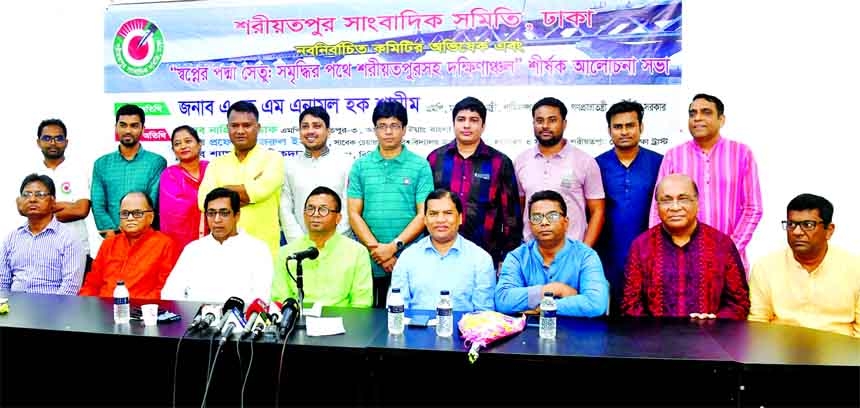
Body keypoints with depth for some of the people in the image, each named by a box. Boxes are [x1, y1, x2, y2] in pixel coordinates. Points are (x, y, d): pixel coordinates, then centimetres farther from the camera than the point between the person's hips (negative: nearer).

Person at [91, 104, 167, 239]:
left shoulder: (157, 162, 3)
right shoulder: (101, 164, 12)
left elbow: (153, 203, -4)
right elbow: (97, 205, 5)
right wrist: (111, 232, -10)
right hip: (112, 237, 2)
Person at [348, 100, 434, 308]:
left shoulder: (420, 166, 3)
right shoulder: (360, 166, 8)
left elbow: (423, 214, -3)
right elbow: (354, 214, 4)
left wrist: (393, 247, -12)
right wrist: (376, 249, -8)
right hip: (369, 264, 2)